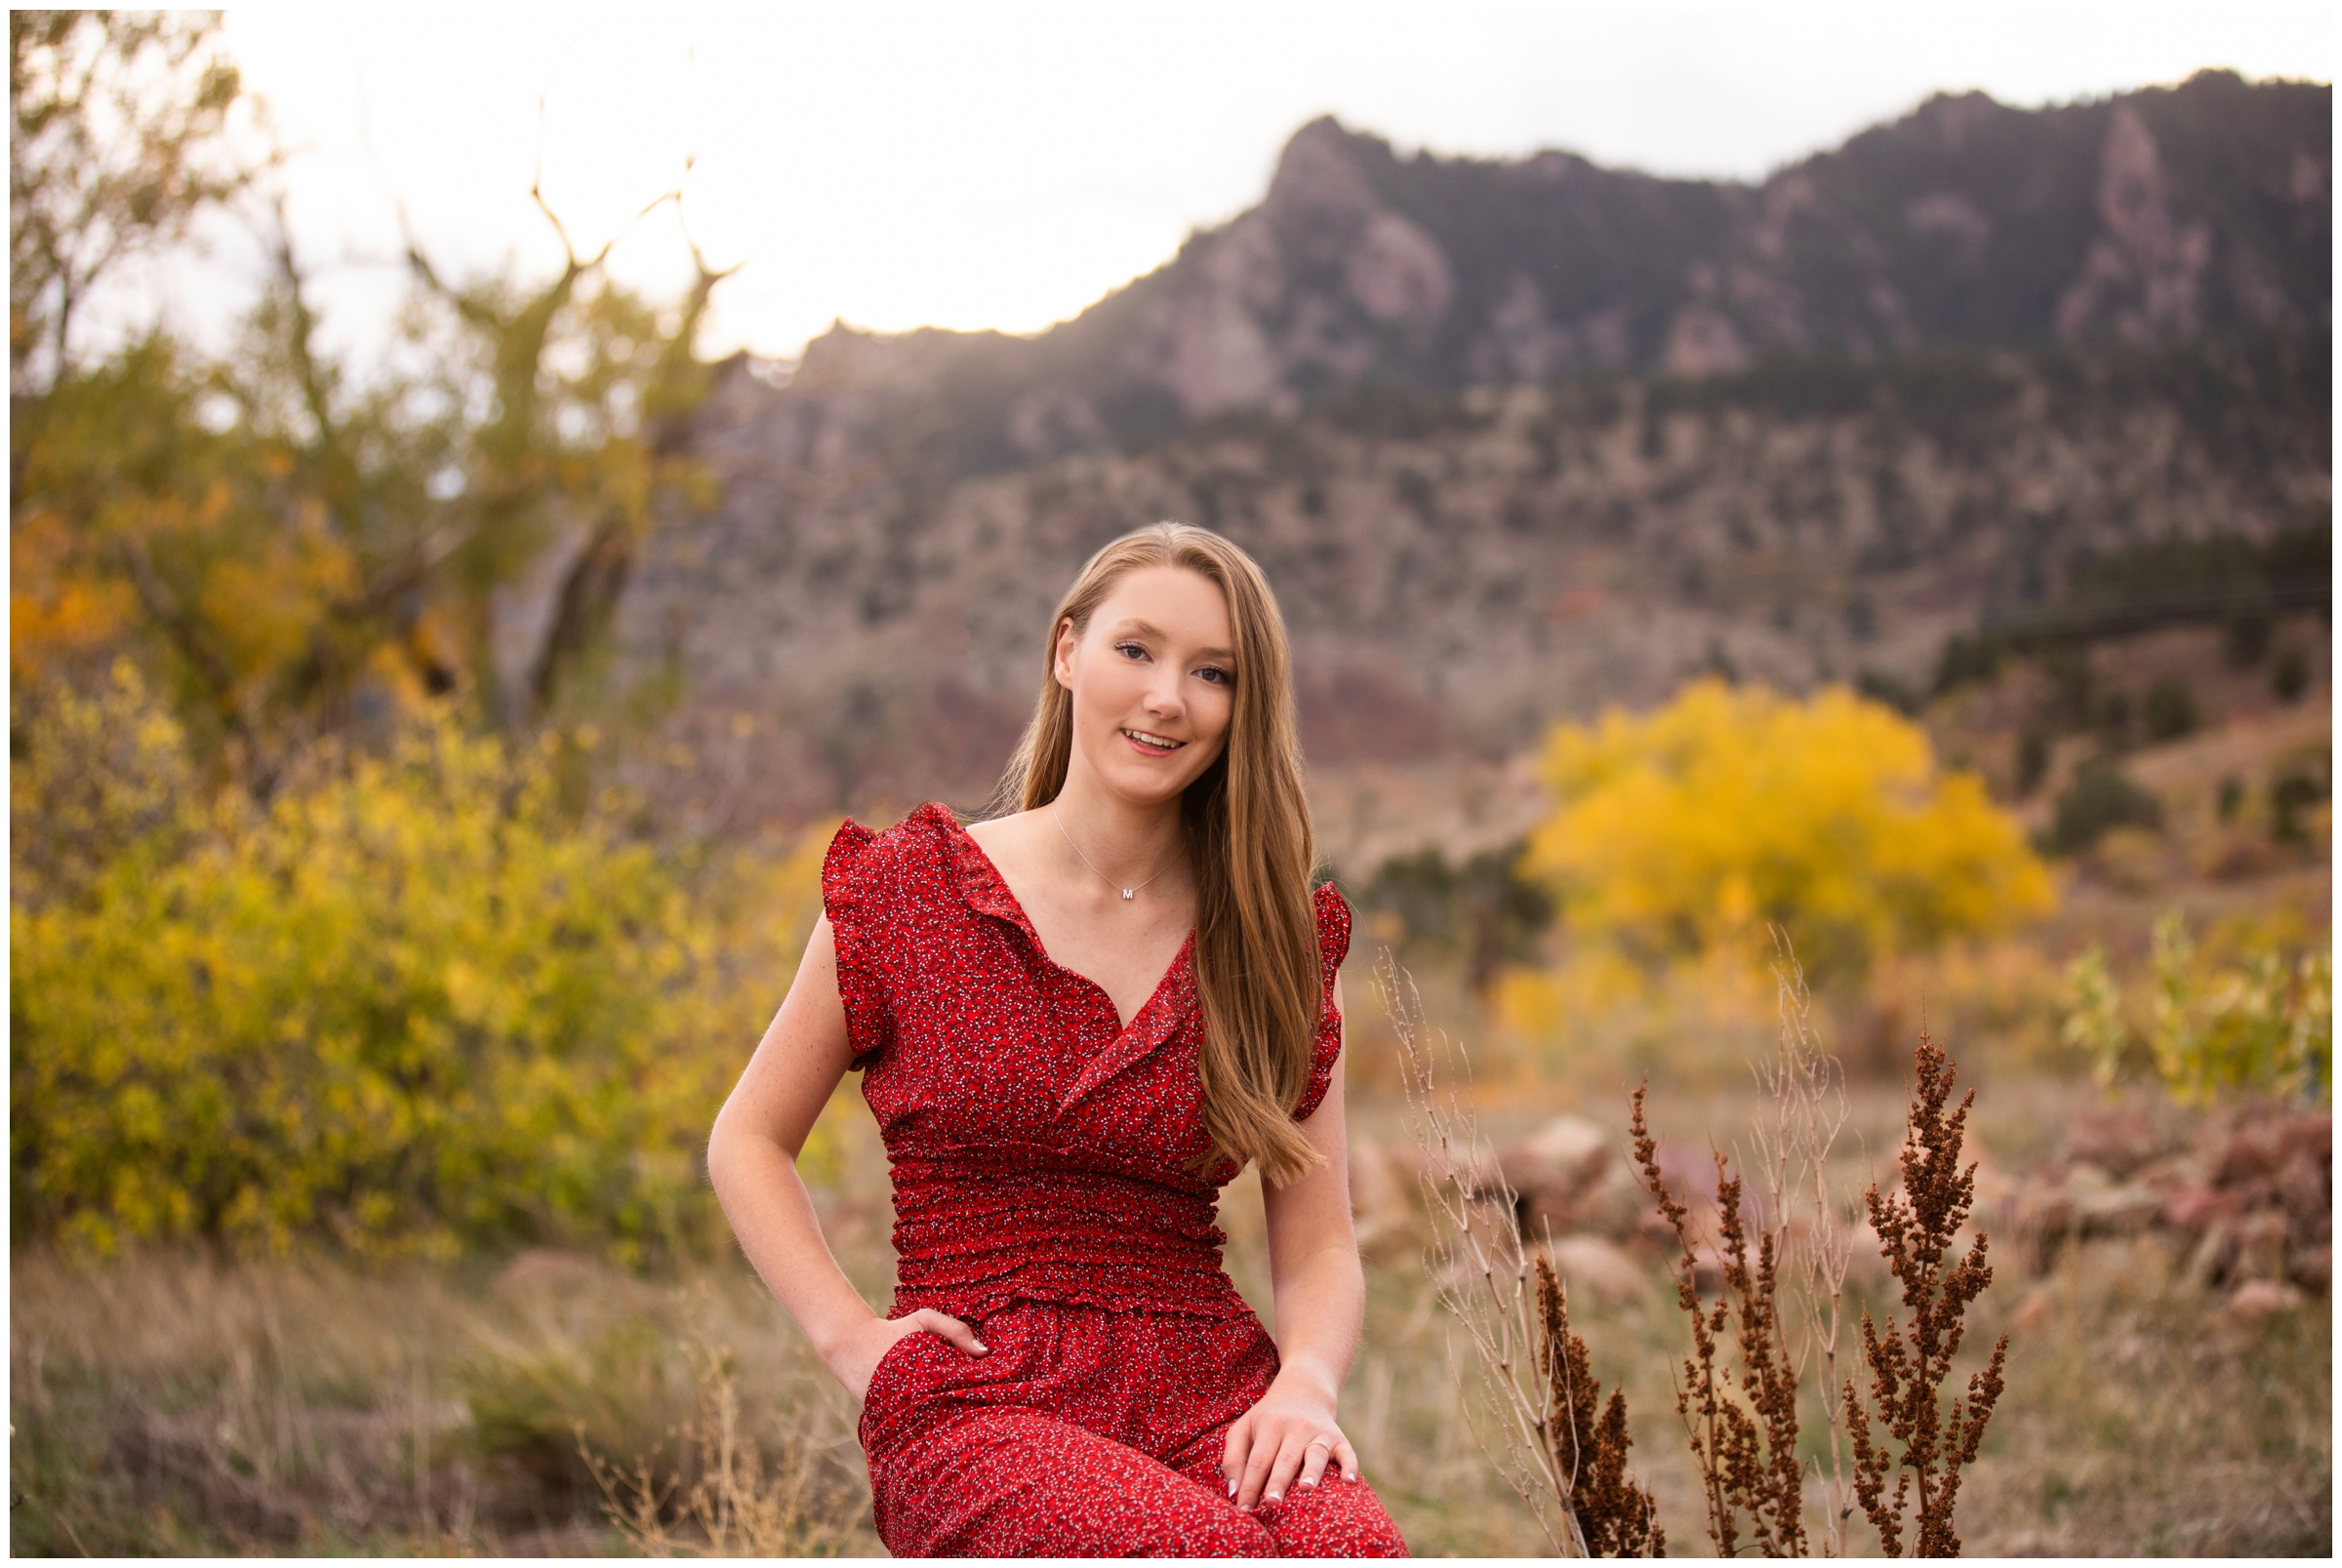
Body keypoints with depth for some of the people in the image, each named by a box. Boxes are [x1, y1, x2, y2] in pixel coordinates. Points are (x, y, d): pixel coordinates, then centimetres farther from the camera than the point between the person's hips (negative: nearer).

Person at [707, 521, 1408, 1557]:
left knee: (1353, 1549, -33)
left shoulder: (1278, 940, 12)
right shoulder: (914, 889, 6)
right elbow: (747, 1141, 12)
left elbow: (1321, 1249, 10)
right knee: (1212, 1553, -35)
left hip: (1210, 1399, 2)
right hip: (980, 1404, -2)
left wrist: (1303, 1384, -11)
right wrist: (852, 1336, -3)